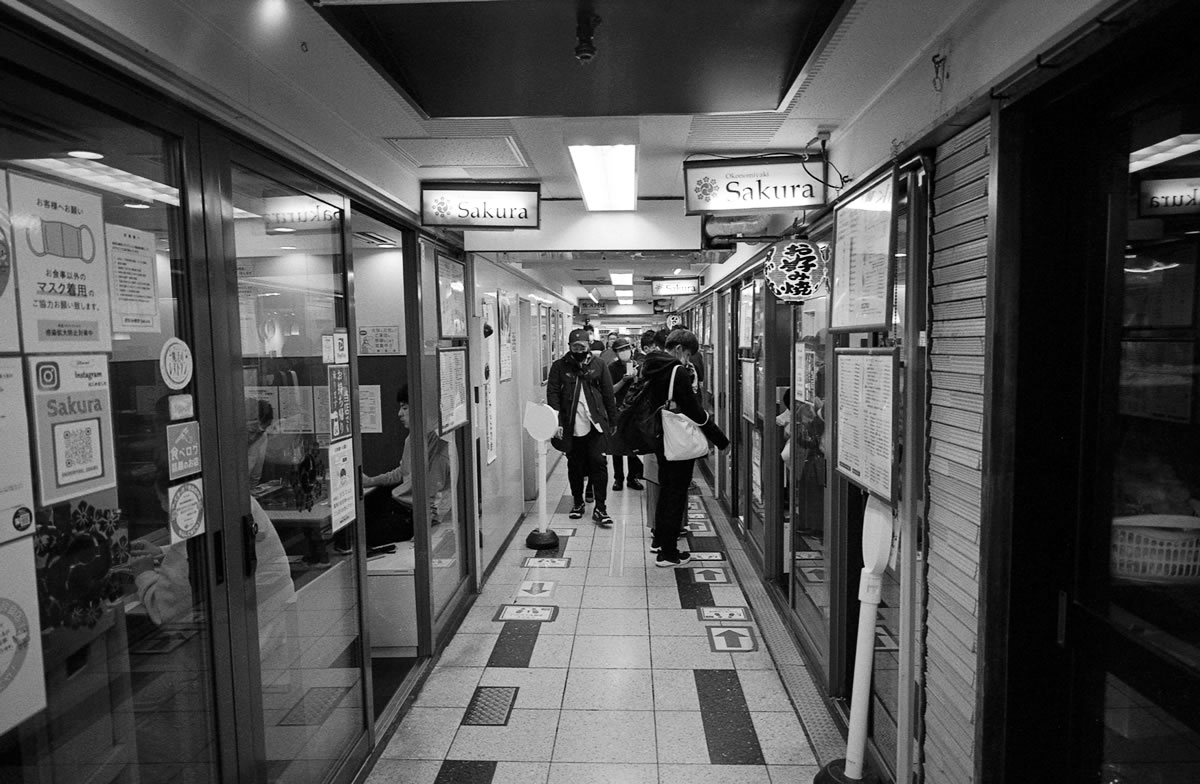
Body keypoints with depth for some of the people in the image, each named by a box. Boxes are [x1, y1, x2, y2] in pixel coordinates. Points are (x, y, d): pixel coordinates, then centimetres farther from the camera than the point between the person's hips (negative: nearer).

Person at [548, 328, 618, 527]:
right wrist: (557, 422, -13)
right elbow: (552, 394, -4)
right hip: (570, 426, 1)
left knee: (598, 463, -5)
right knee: (574, 465, 11)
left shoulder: (598, 365, 4)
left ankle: (600, 508, 2)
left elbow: (608, 395, 6)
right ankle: (577, 503, 28)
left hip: (595, 424, 0)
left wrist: (612, 421, 4)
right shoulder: (559, 366, 1)